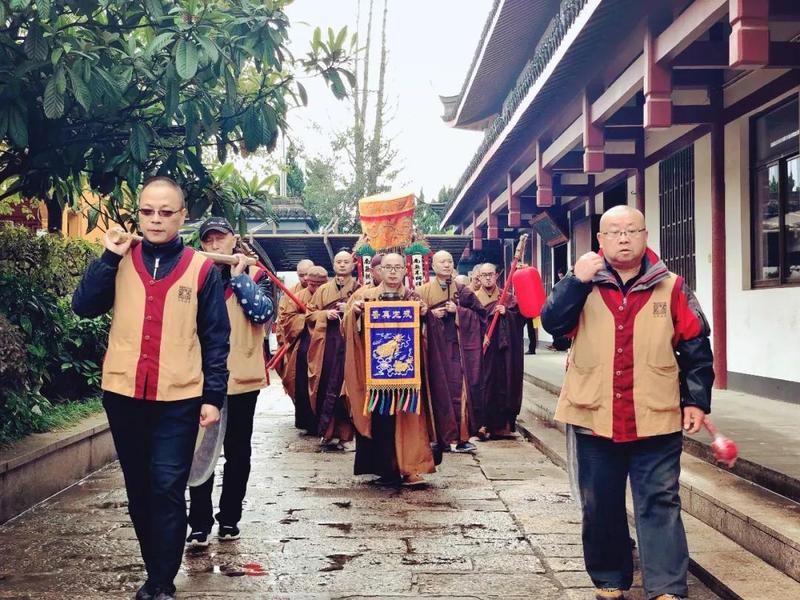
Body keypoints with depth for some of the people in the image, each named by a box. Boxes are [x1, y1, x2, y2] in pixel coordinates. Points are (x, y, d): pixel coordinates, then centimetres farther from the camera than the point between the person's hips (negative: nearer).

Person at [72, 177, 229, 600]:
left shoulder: (202, 269, -1)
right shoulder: (121, 261, 6)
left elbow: (216, 340, 1)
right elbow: (83, 306, -6)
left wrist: (213, 396, -5)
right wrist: (109, 256, -13)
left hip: (179, 399, -3)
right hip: (123, 394, 3)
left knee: (167, 491, -3)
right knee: (138, 490, 13)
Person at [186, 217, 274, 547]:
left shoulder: (254, 274, 4)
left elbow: (262, 312, -14)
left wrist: (238, 275, -11)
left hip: (241, 377, 0)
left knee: (237, 451, 10)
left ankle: (229, 518, 22)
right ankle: (200, 523, 7)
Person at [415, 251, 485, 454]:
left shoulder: (462, 291, 10)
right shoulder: (423, 291, 6)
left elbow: (479, 315, 5)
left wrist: (458, 311, -8)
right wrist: (431, 314, -12)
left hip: (457, 347, 1)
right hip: (435, 347, -1)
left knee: (459, 388, -4)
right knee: (439, 390, -3)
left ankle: (460, 435, 1)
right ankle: (442, 436, 3)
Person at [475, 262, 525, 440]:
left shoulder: (508, 298, 10)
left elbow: (521, 317, 2)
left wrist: (507, 313, -13)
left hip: (503, 350, 1)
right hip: (481, 350, -1)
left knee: (504, 384, -1)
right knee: (484, 385, -7)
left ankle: (503, 423, 7)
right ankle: (484, 424, -5)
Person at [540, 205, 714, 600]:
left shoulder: (670, 287, 2)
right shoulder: (583, 284, 5)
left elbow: (696, 348, 4)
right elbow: (551, 322, -10)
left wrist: (696, 400, -1)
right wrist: (577, 281, -20)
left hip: (656, 419, -1)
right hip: (595, 417, 2)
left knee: (660, 504, 0)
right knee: (601, 506, 11)